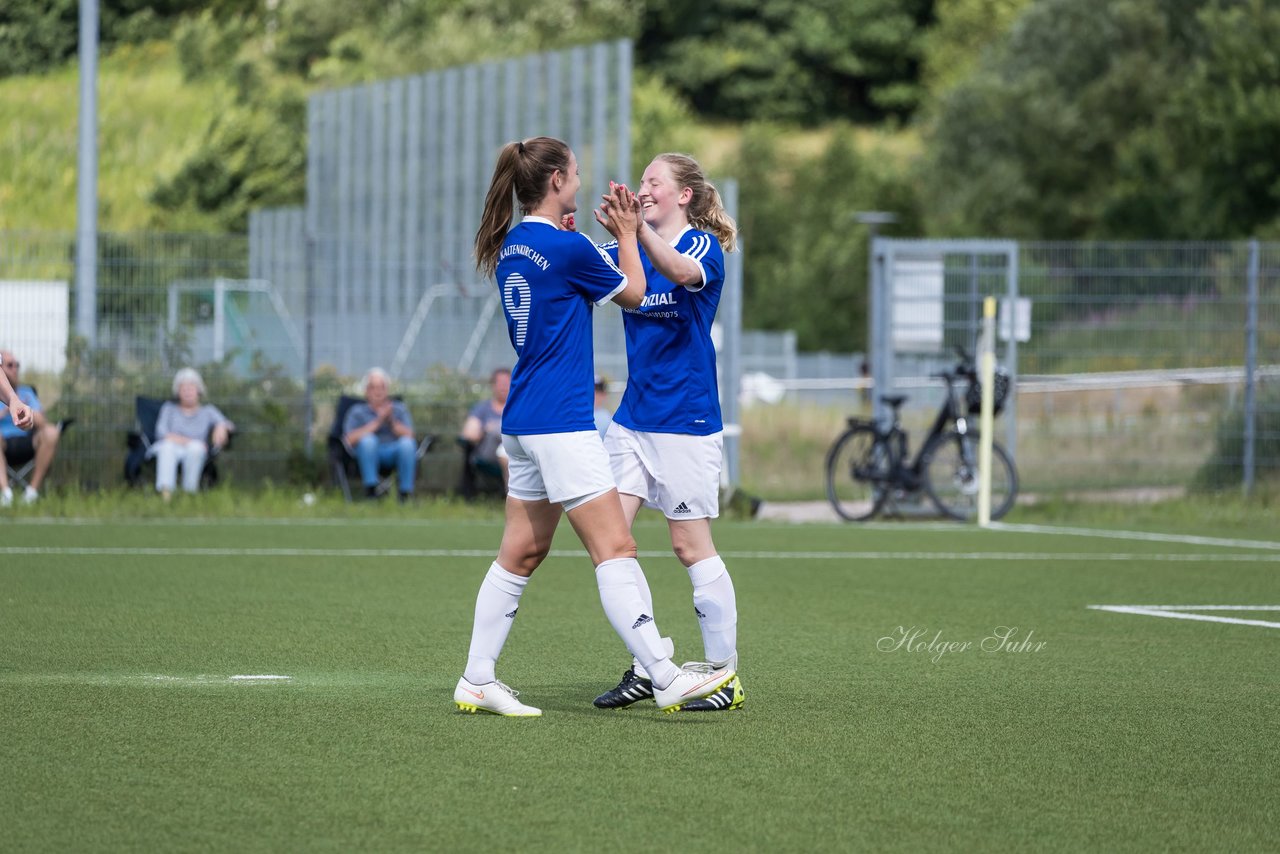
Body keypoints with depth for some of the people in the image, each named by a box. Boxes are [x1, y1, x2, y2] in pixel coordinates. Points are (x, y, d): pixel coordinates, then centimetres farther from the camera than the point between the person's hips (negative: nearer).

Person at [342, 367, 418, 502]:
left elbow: (409, 435, 2)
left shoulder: (399, 409, 20)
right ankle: (371, 489, -36)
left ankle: (406, 493, -29)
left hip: (395, 452, 1)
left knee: (407, 443, -33)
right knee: (368, 439, -35)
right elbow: (350, 439, -4)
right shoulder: (357, 412, 15)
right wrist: (377, 422, -9)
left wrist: (392, 421, -14)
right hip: (370, 453, -1)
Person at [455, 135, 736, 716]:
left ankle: (477, 681, 15)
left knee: (522, 553, 13)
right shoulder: (567, 248, -15)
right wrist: (628, 234, 14)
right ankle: (664, 678, -13)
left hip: (524, 422, 9)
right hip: (561, 423, -9)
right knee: (614, 549, -10)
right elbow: (633, 293, 1)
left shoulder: (511, 247, 10)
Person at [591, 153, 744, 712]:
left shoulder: (706, 246, -8)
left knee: (691, 546, -3)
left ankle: (726, 676, 7)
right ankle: (645, 669, 5)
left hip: (686, 421, -7)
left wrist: (637, 228, -48)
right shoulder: (632, 252, 11)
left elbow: (682, 272, -31)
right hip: (633, 416, 7)